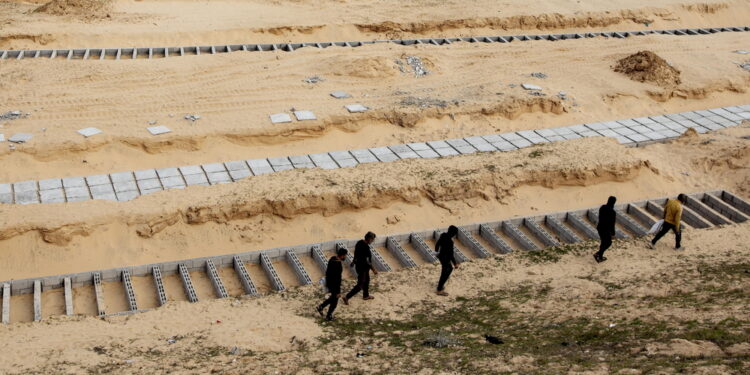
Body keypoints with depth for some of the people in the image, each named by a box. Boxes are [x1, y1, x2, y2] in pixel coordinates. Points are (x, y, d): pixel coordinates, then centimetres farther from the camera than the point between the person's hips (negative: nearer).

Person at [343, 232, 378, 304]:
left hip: (358, 265, 10)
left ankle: (366, 296, 48)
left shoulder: (359, 242, -5)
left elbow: (356, 253, 11)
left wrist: (353, 261, 27)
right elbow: (367, 261, -29)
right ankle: (347, 297, 10)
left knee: (367, 280, 29)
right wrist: (374, 270, -20)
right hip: (362, 268, -10)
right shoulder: (366, 247, -32)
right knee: (360, 285, 5)